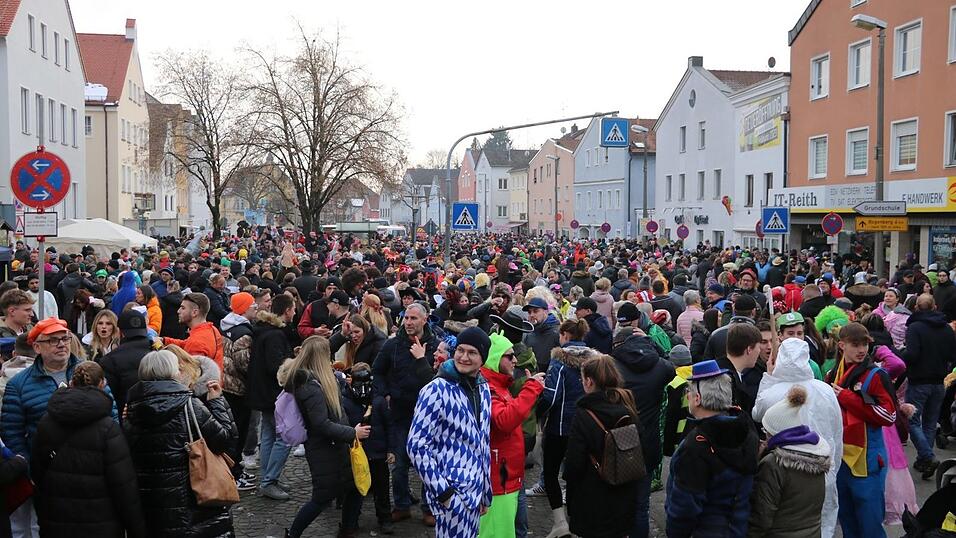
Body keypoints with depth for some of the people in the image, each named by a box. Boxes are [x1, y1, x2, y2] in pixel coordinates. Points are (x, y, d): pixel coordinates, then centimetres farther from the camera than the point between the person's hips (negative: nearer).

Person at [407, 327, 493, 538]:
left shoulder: (483, 389, 7)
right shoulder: (437, 390, -13)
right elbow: (417, 445, -15)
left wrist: (485, 491, 16)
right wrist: (442, 491, -17)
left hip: (475, 489, 7)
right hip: (451, 491, -6)